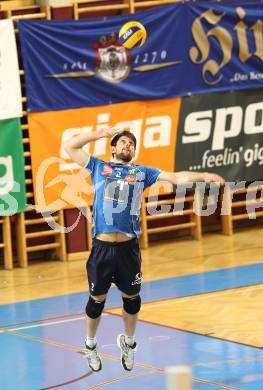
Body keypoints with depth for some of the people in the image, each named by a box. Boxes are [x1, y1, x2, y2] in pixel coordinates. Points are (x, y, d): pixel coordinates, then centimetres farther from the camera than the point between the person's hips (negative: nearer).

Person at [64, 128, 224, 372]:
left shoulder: (142, 172, 12)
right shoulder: (99, 167, 11)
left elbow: (175, 177, 5)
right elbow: (69, 147, 15)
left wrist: (203, 176, -9)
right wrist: (99, 134, 13)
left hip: (128, 248, 1)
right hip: (101, 247, -1)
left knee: (131, 298, 13)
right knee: (97, 300, 10)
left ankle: (128, 344, 36)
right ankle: (90, 346, 30)